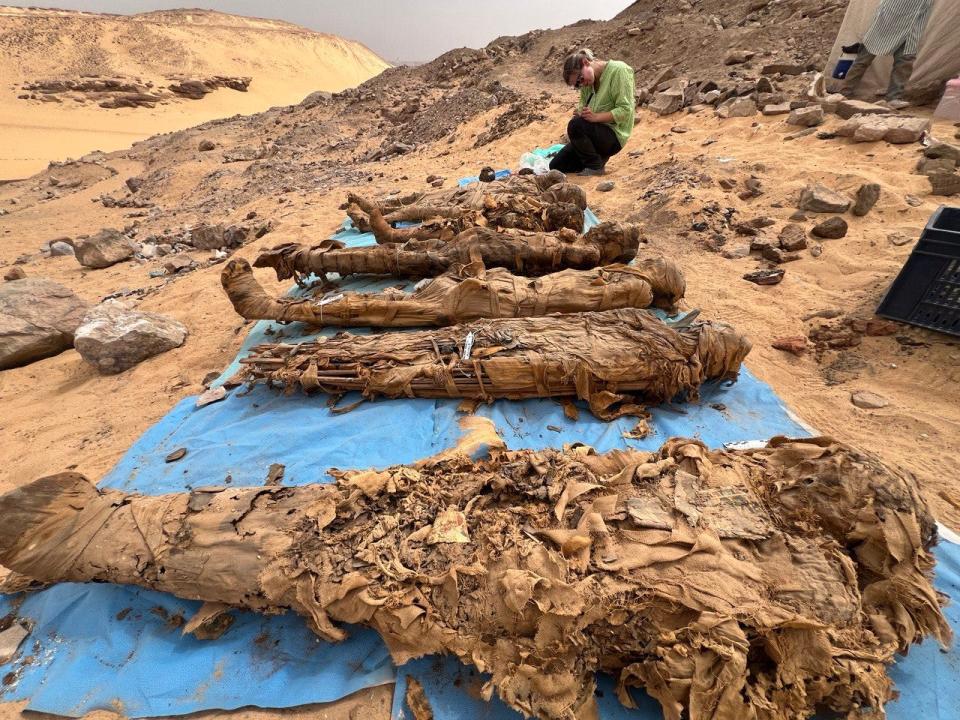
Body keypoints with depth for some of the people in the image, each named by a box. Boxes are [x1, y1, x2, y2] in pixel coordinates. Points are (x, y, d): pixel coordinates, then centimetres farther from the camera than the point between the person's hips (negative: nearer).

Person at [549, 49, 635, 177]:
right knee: (555, 167, 3)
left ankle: (595, 167, -15)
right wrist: (580, 111, -11)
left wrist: (596, 117, -29)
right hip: (594, 134, 8)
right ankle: (597, 157, 18)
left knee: (575, 125, -33)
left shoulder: (618, 70, -14)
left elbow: (625, 110, -19)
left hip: (614, 135, -8)